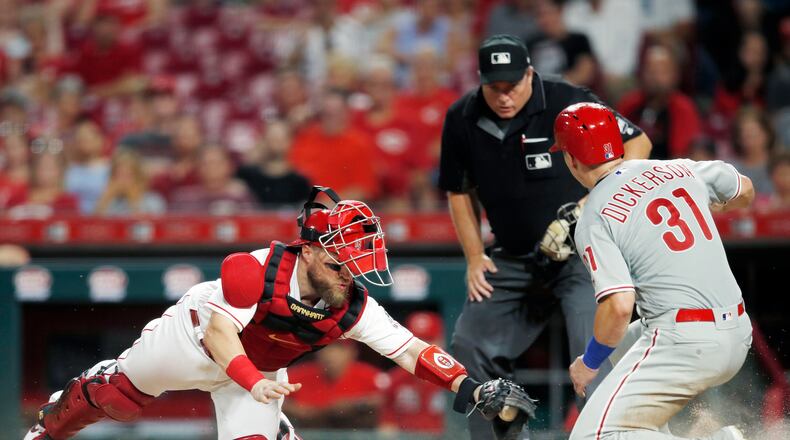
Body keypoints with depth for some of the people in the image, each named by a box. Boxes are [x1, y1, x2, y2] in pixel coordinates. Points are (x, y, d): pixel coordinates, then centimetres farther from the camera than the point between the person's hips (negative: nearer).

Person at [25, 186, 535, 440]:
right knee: (117, 395, 14)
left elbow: (410, 349, -30)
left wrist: (472, 387, -42)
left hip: (260, 368, 3)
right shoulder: (256, 272, -39)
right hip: (192, 339, -3)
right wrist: (253, 382, -58)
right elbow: (219, 332, -42)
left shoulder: (352, 307, -27)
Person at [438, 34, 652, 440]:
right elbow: (459, 191, 11)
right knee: (470, 346, 2)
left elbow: (637, 142, -9)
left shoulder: (567, 103, -17)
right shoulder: (462, 120, -4)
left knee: (593, 350, -21)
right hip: (514, 258, 5)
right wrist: (475, 257, 4)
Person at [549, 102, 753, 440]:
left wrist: (589, 363, -1)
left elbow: (619, 307, -17)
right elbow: (744, 191, 28)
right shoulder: (681, 170, 10)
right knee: (624, 346, 35)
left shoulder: (593, 221, -8)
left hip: (684, 344, -8)